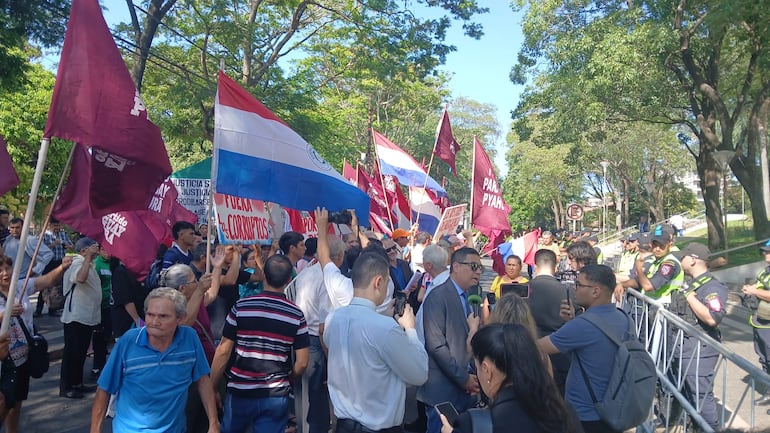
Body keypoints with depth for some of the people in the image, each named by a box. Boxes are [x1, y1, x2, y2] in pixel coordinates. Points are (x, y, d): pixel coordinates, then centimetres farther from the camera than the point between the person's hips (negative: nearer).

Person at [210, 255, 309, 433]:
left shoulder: (241, 307, -8)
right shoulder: (296, 314, -4)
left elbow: (223, 351, -6)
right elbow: (302, 363, -3)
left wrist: (211, 387, 6)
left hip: (240, 392, 0)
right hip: (276, 396, 0)